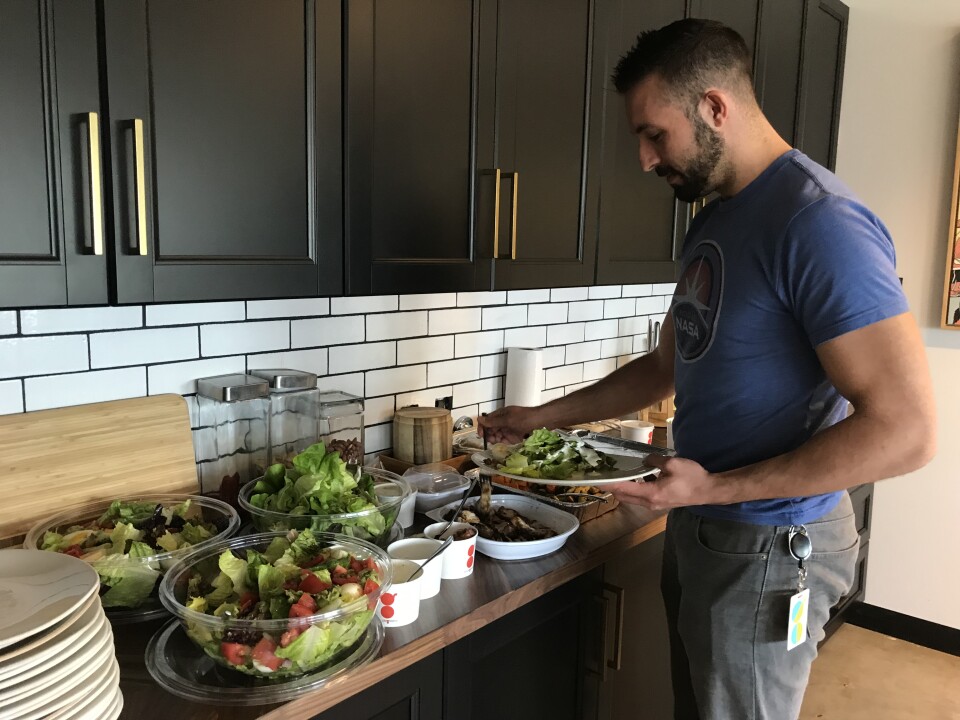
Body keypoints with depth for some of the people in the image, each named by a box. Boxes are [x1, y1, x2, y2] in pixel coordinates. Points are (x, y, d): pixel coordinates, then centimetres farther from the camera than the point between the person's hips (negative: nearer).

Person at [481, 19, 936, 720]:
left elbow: (905, 429, -24)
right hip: (699, 527, 8)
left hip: (767, 548, -8)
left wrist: (714, 489, -22)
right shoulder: (713, 222, 9)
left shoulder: (819, 221, -21)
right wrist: (543, 417, 13)